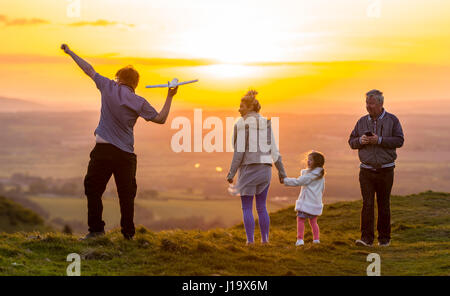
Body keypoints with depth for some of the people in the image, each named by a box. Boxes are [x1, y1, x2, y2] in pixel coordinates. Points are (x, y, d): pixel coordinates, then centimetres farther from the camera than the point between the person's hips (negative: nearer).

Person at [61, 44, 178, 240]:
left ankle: (96, 228, 4)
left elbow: (89, 70, 12)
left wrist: (69, 52, 23)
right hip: (126, 154, 1)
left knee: (93, 189, 9)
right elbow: (160, 119, 2)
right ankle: (128, 233, 7)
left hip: (103, 150, -1)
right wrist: (170, 97, 10)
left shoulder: (109, 87, 3)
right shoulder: (139, 102, 2)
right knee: (126, 194, 6)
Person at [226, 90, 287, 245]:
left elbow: (240, 150, -13)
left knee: (247, 208, 1)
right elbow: (274, 149, 8)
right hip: (264, 168, 5)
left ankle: (250, 241, -6)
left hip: (248, 168, -5)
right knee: (261, 207, 14)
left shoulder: (242, 124, -8)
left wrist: (231, 172, -10)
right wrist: (281, 170, 12)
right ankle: (265, 240, 10)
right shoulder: (266, 123, 10)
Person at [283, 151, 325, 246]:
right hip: (316, 202, 8)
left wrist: (285, 180, -6)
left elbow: (298, 182, -14)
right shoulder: (321, 175, 10)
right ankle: (316, 238, 11)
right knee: (313, 221, 16)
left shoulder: (310, 174, -15)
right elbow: (322, 189, 17)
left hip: (306, 202, -8)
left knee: (300, 219, -3)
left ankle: (300, 239, -9)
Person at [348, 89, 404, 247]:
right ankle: (366, 238, -10)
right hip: (366, 170, 2)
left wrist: (379, 140, -19)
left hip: (385, 170, -1)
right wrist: (360, 141, -10)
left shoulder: (392, 120, 0)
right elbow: (351, 142, 12)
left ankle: (384, 238, 16)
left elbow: (399, 140, -9)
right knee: (367, 204, -8)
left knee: (384, 205, 6)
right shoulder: (362, 121, 8)